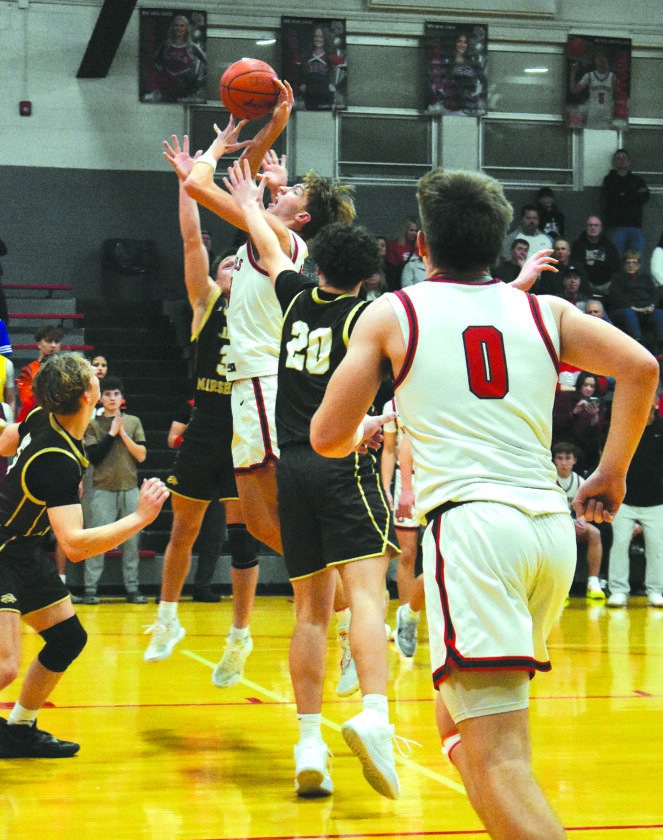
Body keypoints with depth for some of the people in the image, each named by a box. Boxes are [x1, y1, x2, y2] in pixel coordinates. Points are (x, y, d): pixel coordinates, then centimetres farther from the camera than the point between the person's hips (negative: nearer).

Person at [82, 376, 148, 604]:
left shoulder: (133, 422, 11)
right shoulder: (93, 425, 6)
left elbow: (141, 455, 2)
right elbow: (94, 456, -6)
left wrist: (123, 433, -5)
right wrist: (112, 432, -6)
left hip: (129, 489, 2)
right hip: (102, 489, -2)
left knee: (131, 540, 2)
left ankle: (132, 589, 7)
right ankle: (90, 589, -3)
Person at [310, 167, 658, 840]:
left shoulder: (390, 315, 8)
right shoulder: (543, 312, 15)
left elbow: (327, 438, 7)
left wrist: (363, 430, 30)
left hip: (472, 524, -5)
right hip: (551, 523, 5)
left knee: (495, 756, -12)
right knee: (462, 720, 25)